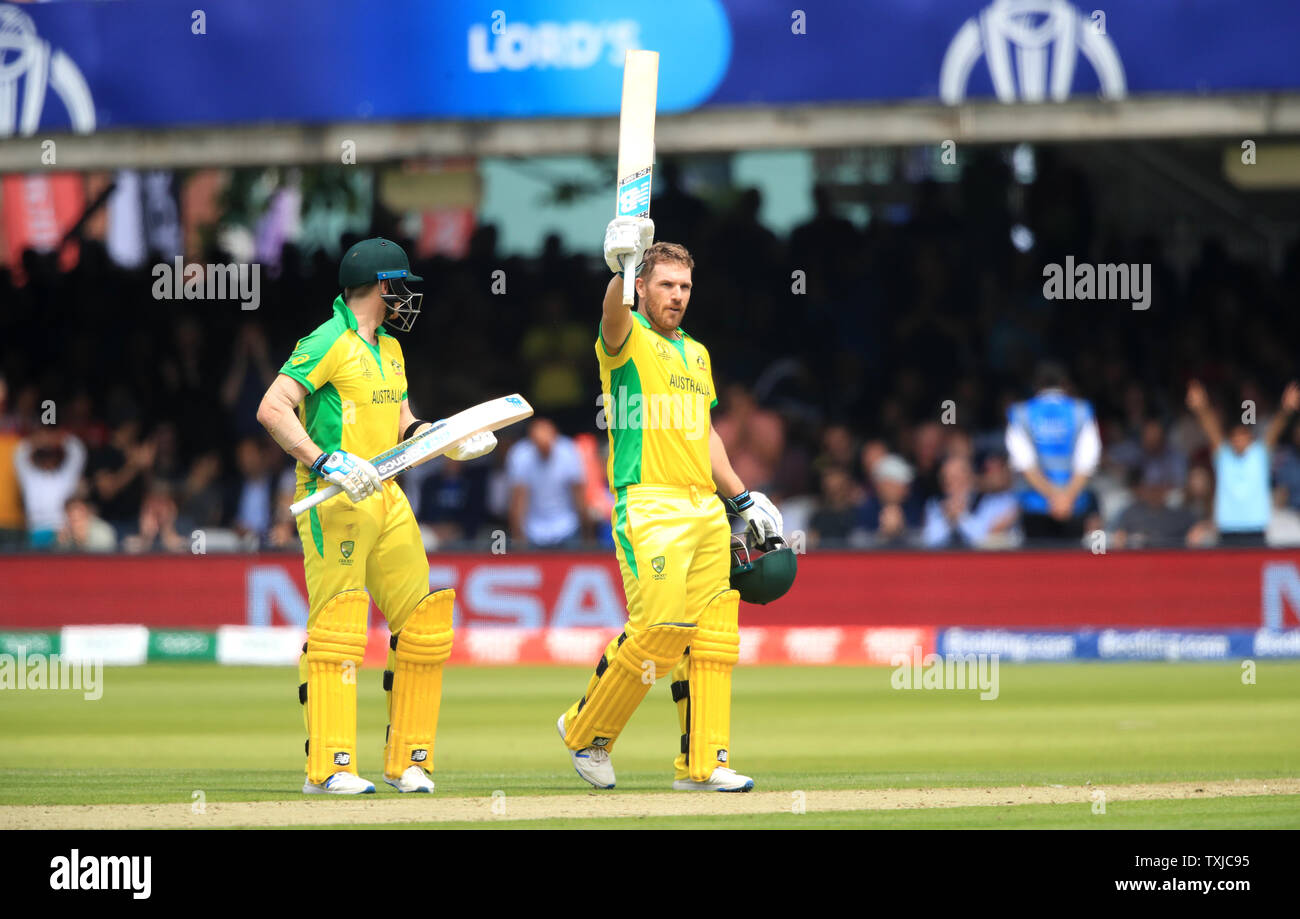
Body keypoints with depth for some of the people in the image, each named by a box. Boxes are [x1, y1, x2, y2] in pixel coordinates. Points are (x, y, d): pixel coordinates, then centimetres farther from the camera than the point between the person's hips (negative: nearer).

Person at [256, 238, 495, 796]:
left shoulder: (389, 350, 20)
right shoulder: (327, 343, -9)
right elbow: (272, 409, -18)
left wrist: (450, 441, 8)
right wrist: (327, 462, -28)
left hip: (386, 498, 9)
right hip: (334, 501, -9)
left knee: (425, 626, 5)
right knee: (337, 630, -13)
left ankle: (408, 761, 12)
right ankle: (329, 767, -15)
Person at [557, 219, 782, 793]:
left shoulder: (696, 353, 22)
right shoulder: (626, 340, -1)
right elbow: (613, 317, -25)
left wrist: (744, 499, 25)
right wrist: (620, 269, -46)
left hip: (706, 507, 7)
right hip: (648, 504, -7)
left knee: (711, 635, 2)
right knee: (660, 626, -16)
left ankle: (702, 764, 5)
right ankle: (586, 731, 3)